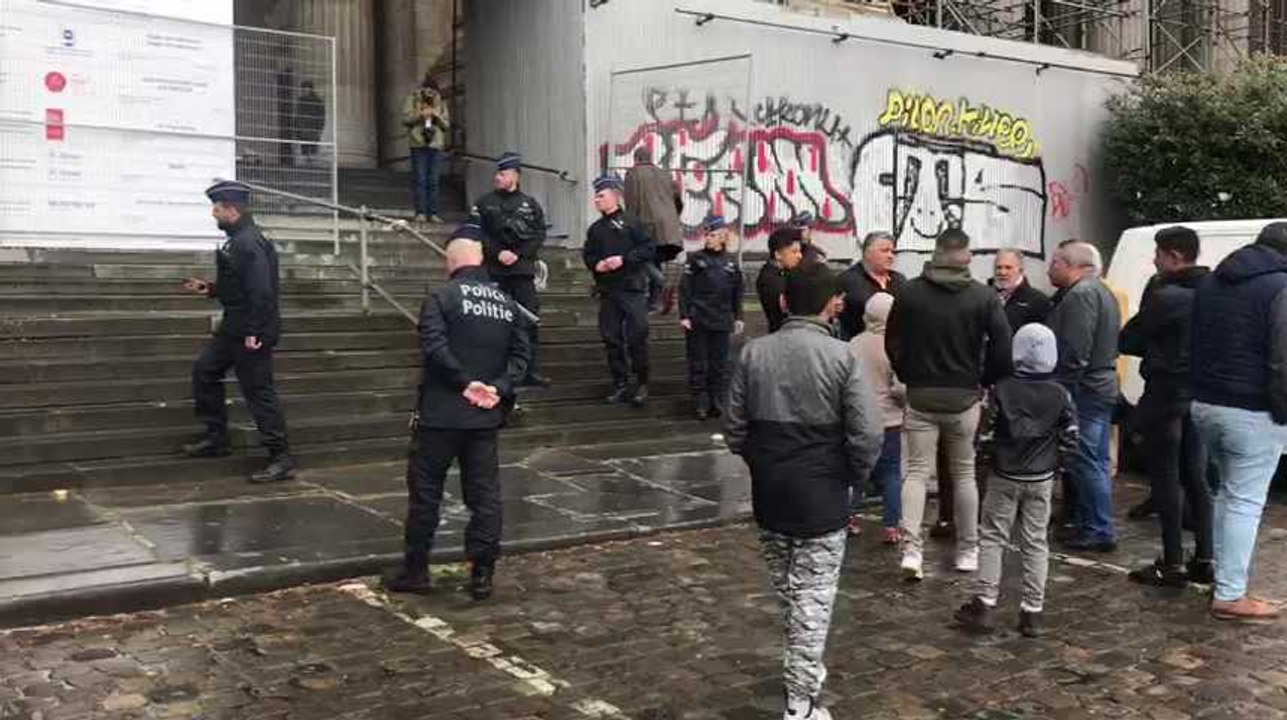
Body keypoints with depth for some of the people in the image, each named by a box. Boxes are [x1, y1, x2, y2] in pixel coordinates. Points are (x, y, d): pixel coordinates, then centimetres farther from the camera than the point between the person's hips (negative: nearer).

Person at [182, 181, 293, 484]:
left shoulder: (249, 243, -20)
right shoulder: (237, 240, 12)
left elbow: (261, 291, -26)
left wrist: (254, 333, -26)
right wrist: (209, 289, 18)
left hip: (251, 333, -11)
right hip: (233, 328, 11)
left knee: (259, 391, -5)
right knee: (204, 370, 18)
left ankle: (281, 459, 2)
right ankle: (216, 438, 27)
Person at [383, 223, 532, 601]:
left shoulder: (442, 296, -8)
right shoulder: (507, 302, 10)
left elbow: (434, 346, -21)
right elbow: (520, 355, 4)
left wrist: (465, 383, -15)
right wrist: (499, 388, -5)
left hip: (441, 414, -5)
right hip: (487, 416, 5)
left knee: (425, 492, 7)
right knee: (485, 494, 8)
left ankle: (415, 570, 15)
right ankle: (482, 574, 10)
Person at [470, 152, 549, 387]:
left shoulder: (530, 204, 9)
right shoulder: (485, 203, 6)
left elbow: (539, 235, 3)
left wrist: (518, 254, -10)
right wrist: (498, 253, -13)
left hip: (523, 270, 1)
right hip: (494, 271, -1)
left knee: (530, 319, 0)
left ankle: (532, 371, 5)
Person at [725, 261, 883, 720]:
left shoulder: (753, 353, -3)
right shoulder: (841, 357, -13)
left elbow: (735, 430, 1)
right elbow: (867, 437, -15)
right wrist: (851, 476, 4)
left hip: (768, 495, 4)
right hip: (821, 497, -4)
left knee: (787, 591, 21)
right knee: (814, 598, 5)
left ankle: (802, 670, 38)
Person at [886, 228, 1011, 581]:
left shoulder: (909, 293, -3)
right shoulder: (984, 296, -6)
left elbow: (893, 344, 1)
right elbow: (1003, 348, -9)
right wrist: (985, 381, 7)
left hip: (921, 396, 0)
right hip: (964, 397, 0)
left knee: (917, 471, 4)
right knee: (964, 474, 12)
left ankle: (911, 548, -9)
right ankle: (968, 551, 21)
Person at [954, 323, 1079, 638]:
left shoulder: (1001, 390, -10)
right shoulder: (1061, 395, -4)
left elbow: (985, 435, -9)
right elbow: (1069, 440, -2)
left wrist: (987, 464, 7)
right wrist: (1057, 467, 12)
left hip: (1004, 477, -2)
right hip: (1042, 479, 2)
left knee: (992, 538, 7)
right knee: (1036, 542, 8)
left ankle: (984, 605, 5)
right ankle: (1032, 612, 11)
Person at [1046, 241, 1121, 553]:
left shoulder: (1080, 294, -15)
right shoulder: (1102, 291, 19)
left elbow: (1075, 351, -24)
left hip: (1083, 389, -11)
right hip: (1103, 385, 11)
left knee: (1087, 463, -6)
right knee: (1098, 462, 15)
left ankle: (1099, 531, -1)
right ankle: (1096, 527, 23)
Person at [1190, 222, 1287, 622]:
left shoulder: (1211, 281, 13)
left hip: (1204, 405, 8)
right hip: (1252, 413, -8)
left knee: (1228, 493, 21)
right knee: (1245, 502, -2)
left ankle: (1226, 577, 25)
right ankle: (1229, 595, 1)